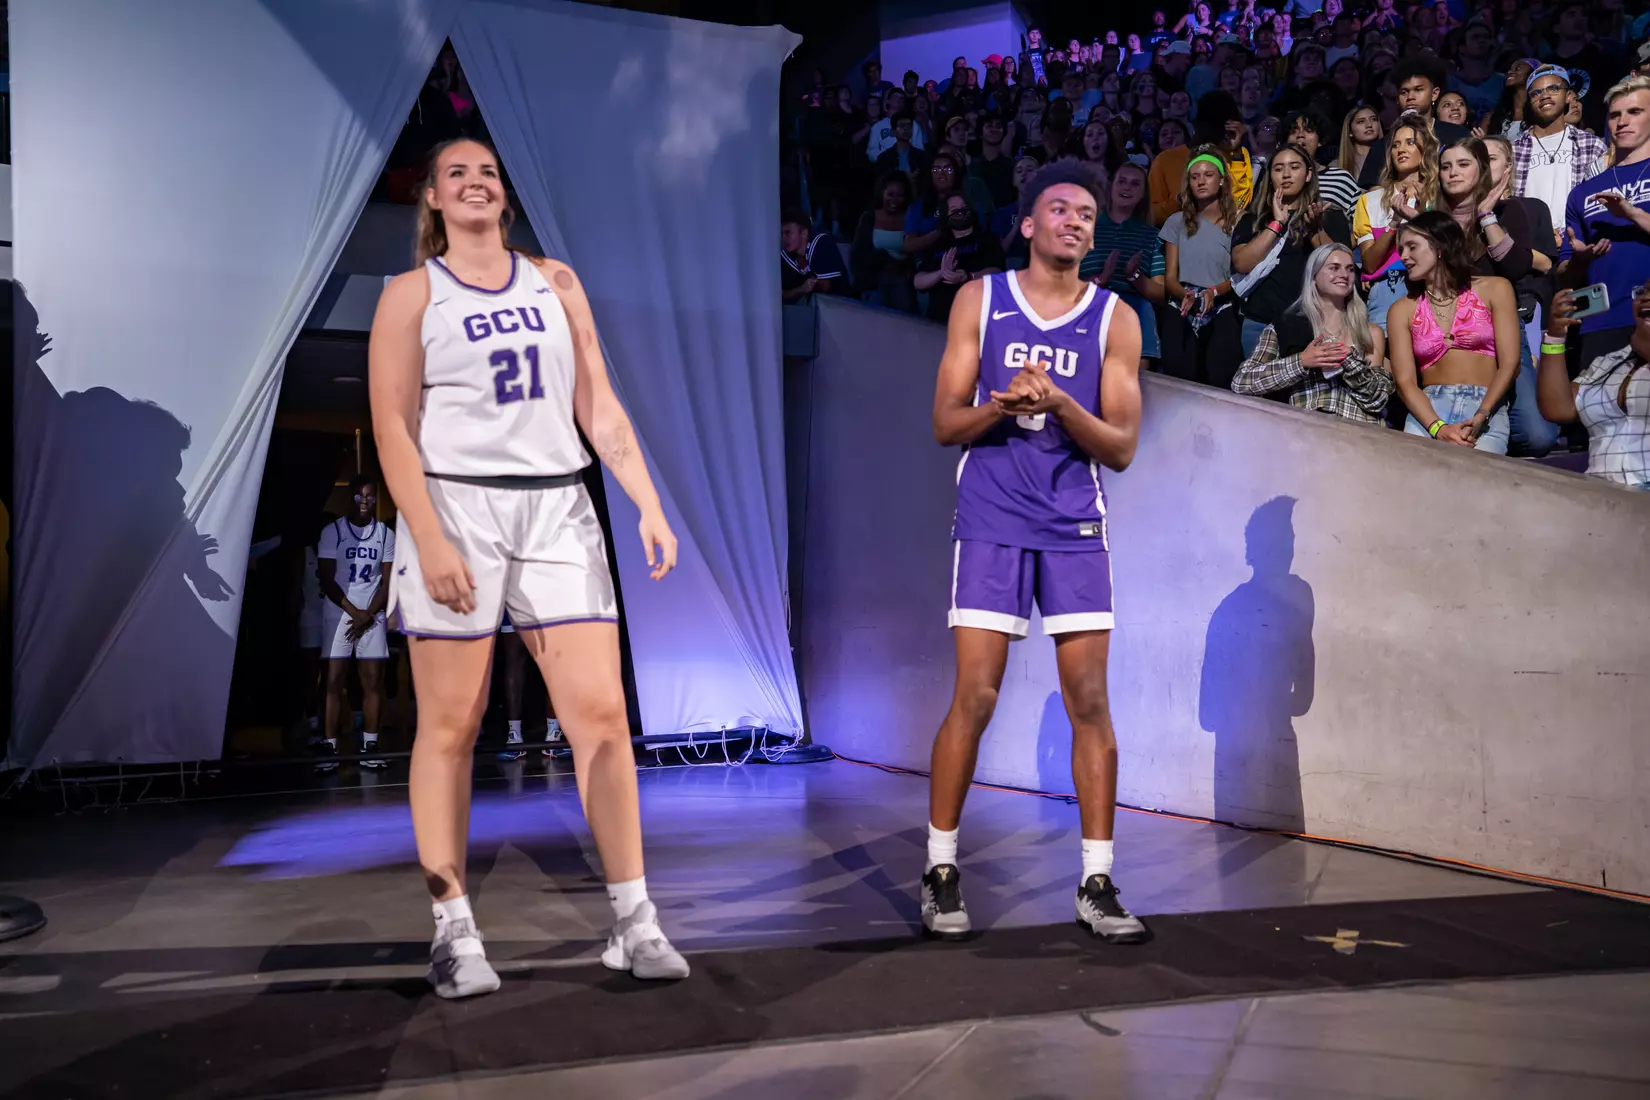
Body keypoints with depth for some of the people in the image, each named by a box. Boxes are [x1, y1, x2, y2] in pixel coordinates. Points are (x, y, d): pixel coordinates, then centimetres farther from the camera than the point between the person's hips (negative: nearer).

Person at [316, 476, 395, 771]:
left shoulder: (386, 534, 6)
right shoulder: (332, 531, 0)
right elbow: (327, 580, -3)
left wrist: (368, 614, -8)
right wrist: (354, 612, -10)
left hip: (372, 616, 2)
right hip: (338, 613, -2)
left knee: (373, 681, -2)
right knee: (335, 681, -5)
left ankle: (369, 746, 2)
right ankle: (330, 746, -4)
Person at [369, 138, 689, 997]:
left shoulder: (555, 282, 16)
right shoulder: (412, 292, 6)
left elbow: (600, 409, 13)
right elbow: (392, 427, -3)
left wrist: (649, 506, 3)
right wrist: (429, 539, -14)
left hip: (557, 510, 3)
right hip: (456, 507, -2)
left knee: (602, 714, -4)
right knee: (449, 729, 1)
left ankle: (633, 921, 4)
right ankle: (453, 932, 11)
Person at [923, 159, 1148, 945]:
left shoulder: (1114, 319, 6)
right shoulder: (979, 300, 5)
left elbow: (1121, 447, 1)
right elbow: (945, 424, 2)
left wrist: (1058, 402, -15)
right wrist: (1002, 405, -17)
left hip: (1076, 527, 2)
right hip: (992, 522, -1)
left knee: (1090, 703, 1)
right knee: (973, 699, -3)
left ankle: (1097, 883, 11)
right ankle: (941, 869, 12)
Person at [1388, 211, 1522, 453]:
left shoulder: (1494, 289, 10)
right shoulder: (1402, 310, 13)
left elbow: (1509, 364, 2)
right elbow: (1405, 382, 2)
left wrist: (1479, 418, -15)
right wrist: (1439, 429, -16)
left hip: (1486, 409, -1)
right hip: (1427, 412, 2)